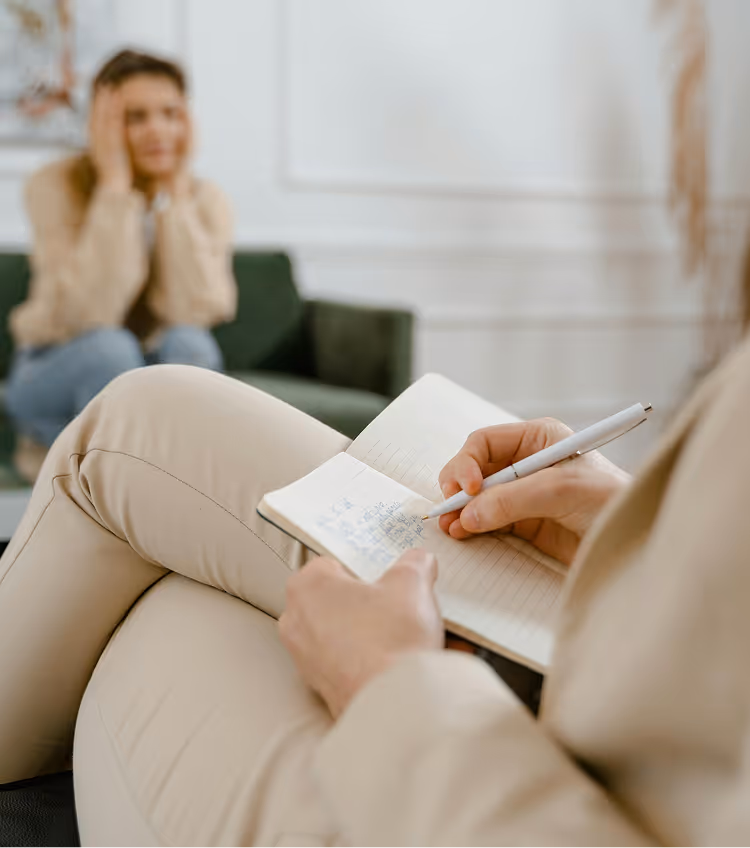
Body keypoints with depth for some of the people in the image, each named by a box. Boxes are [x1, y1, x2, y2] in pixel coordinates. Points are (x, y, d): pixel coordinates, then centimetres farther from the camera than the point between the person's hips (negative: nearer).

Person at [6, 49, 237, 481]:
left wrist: (176, 193, -22)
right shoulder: (57, 185, -15)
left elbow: (197, 311, -24)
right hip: (53, 376, -2)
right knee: (109, 348, -34)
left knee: (189, 344, -30)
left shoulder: (206, 200, -7)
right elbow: (91, 311, -29)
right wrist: (115, 185, -27)